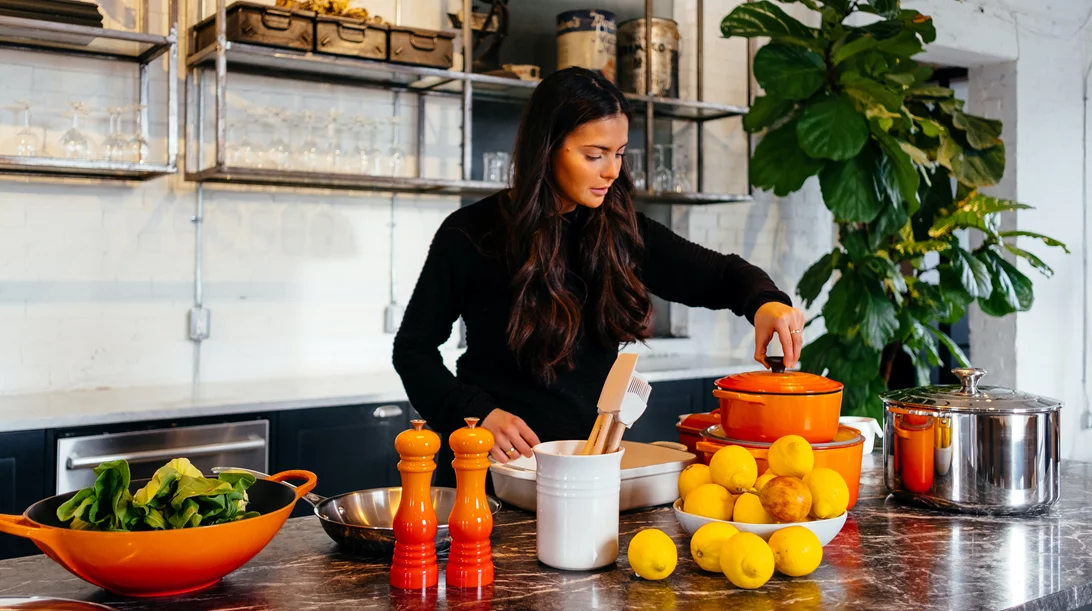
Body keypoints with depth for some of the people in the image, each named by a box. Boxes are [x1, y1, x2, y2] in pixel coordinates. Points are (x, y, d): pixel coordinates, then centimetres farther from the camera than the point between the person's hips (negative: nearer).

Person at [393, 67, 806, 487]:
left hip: (592, 457, 3)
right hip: (498, 463, -3)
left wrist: (765, 302, -11)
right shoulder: (470, 235, -5)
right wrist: (476, 413, -12)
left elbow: (722, 275, 11)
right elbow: (413, 347, 3)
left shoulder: (622, 232, 3)